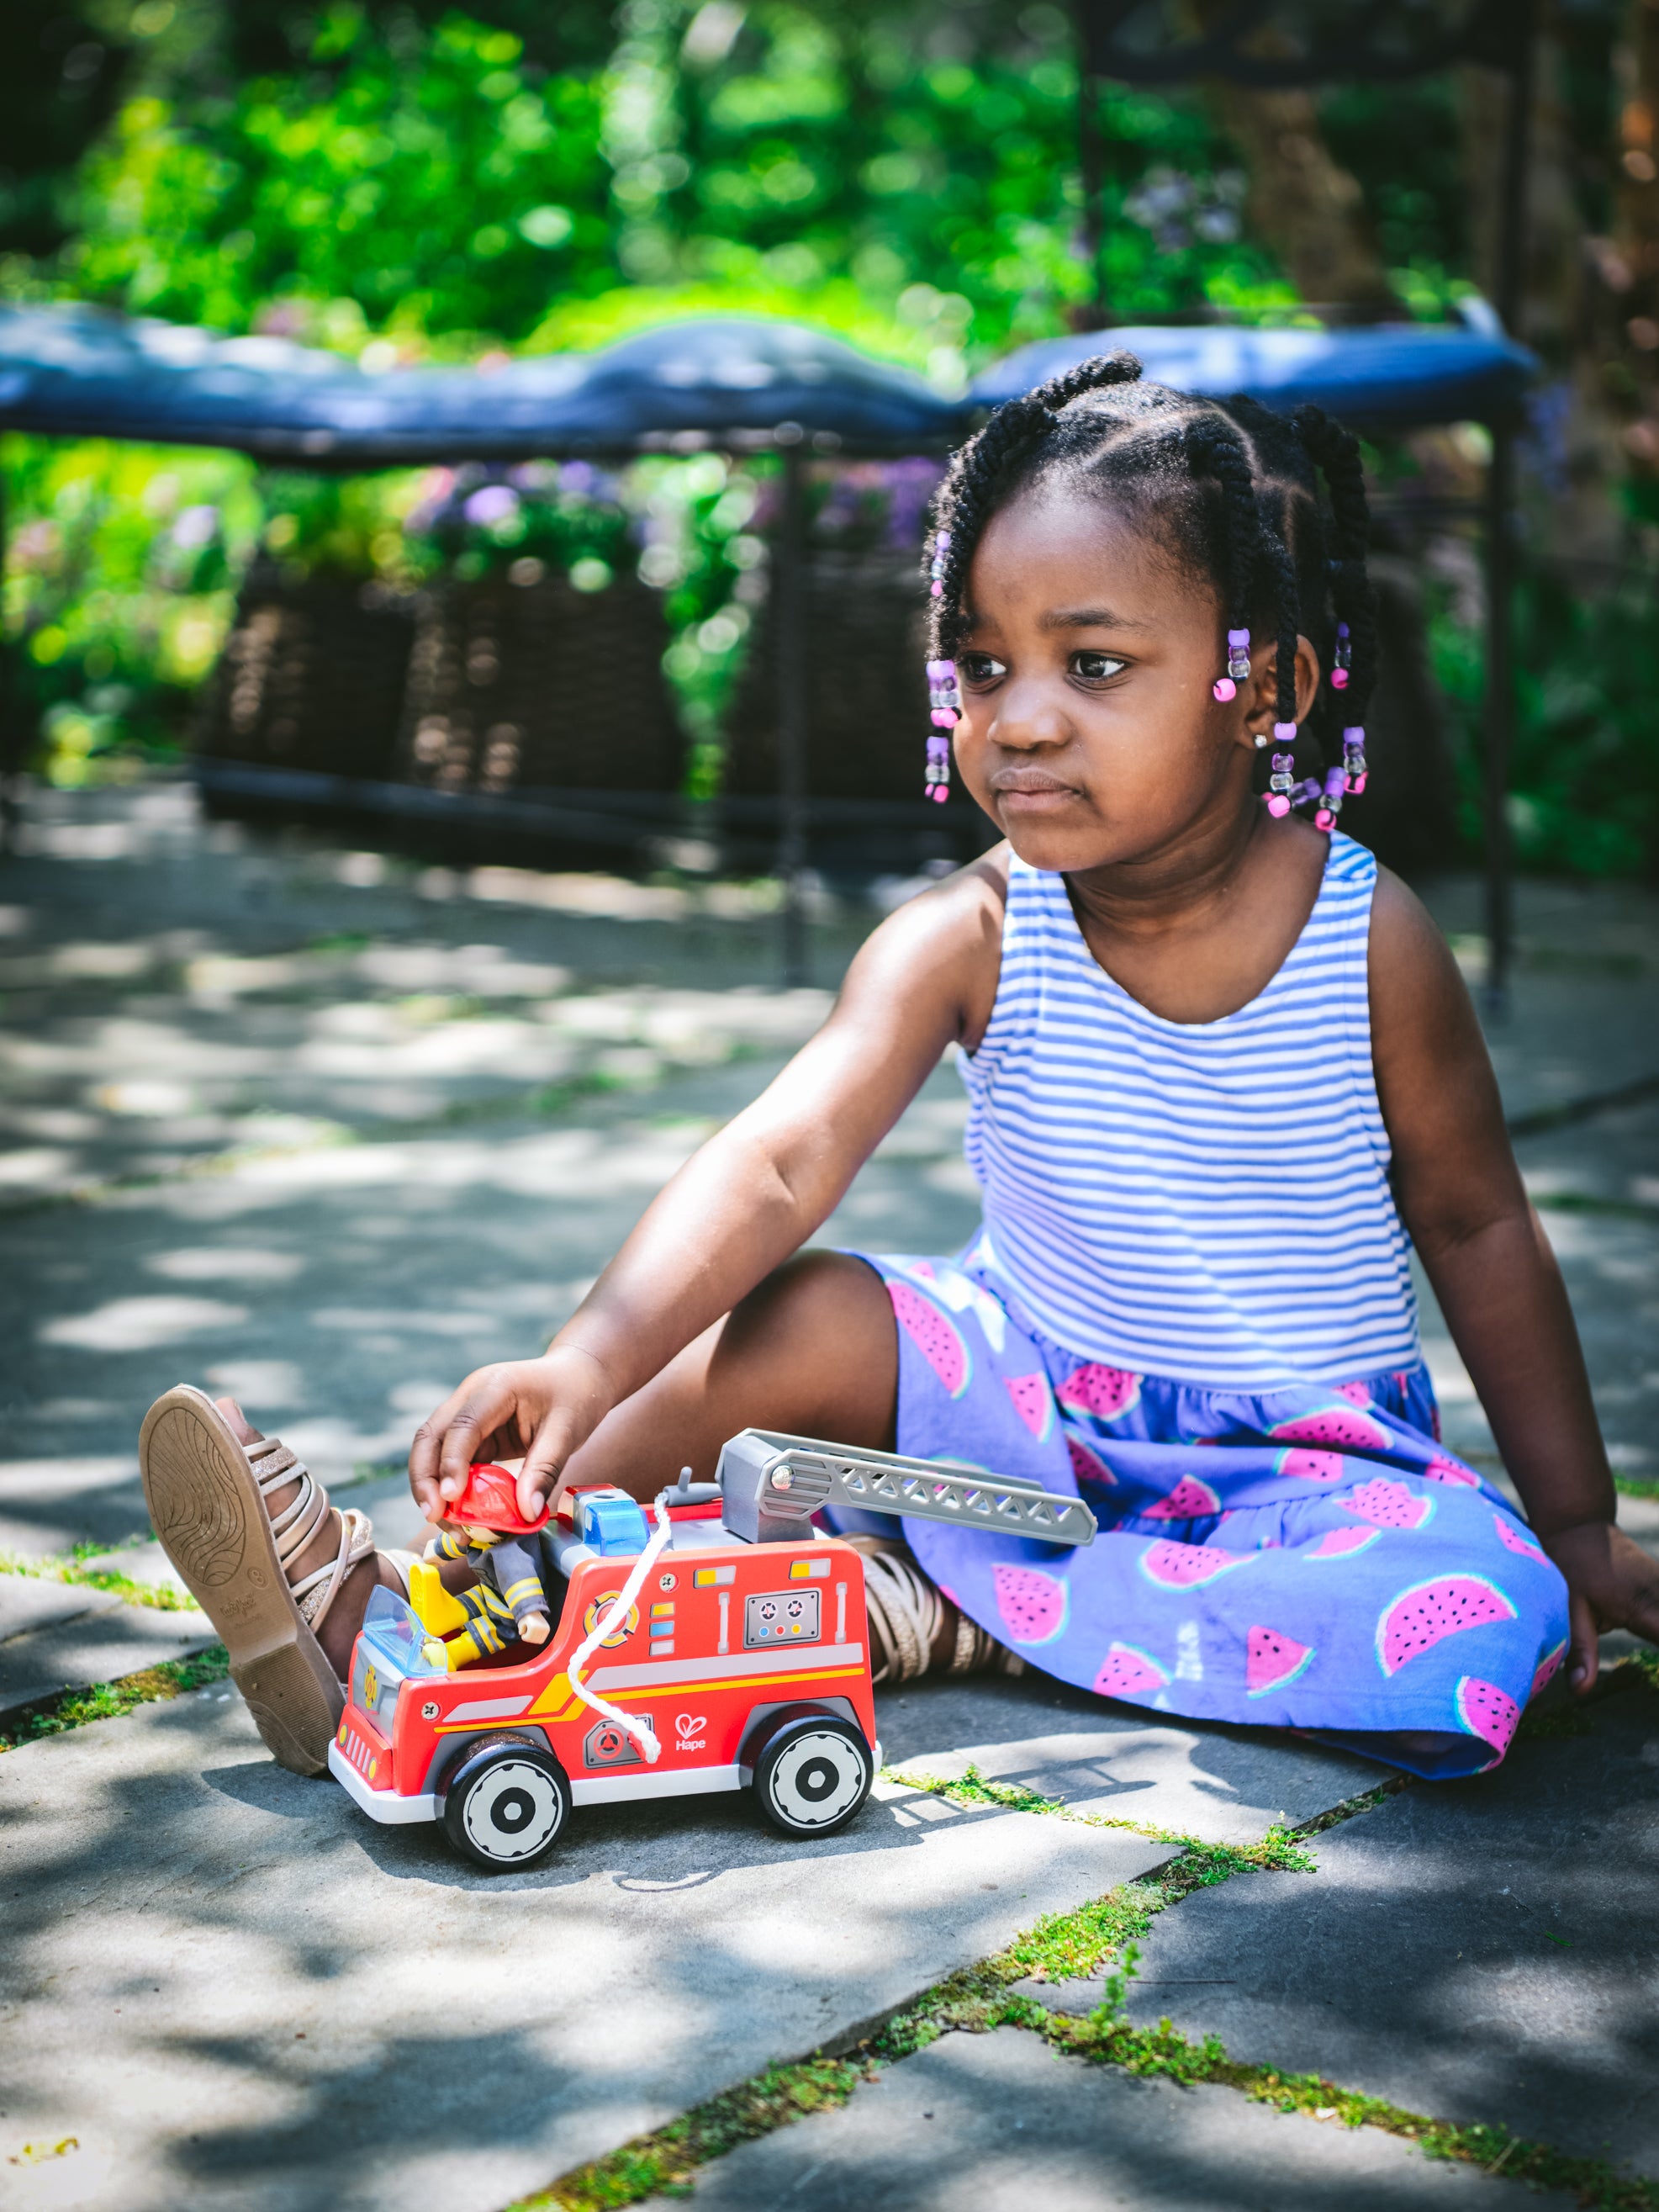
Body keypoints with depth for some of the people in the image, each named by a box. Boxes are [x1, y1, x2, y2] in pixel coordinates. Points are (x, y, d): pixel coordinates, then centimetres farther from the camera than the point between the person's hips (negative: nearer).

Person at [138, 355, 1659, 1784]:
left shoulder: (1369, 938, -15)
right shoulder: (968, 939, -14)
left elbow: (1476, 1221, -1)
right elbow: (777, 1163, -28)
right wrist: (587, 1365, -45)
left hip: (1308, 1455, 0)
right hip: (1031, 1398, 1)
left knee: (1490, 1621, -31)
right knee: (799, 1323, -24)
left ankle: (944, 1614, -24)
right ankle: (381, 1605, -22)